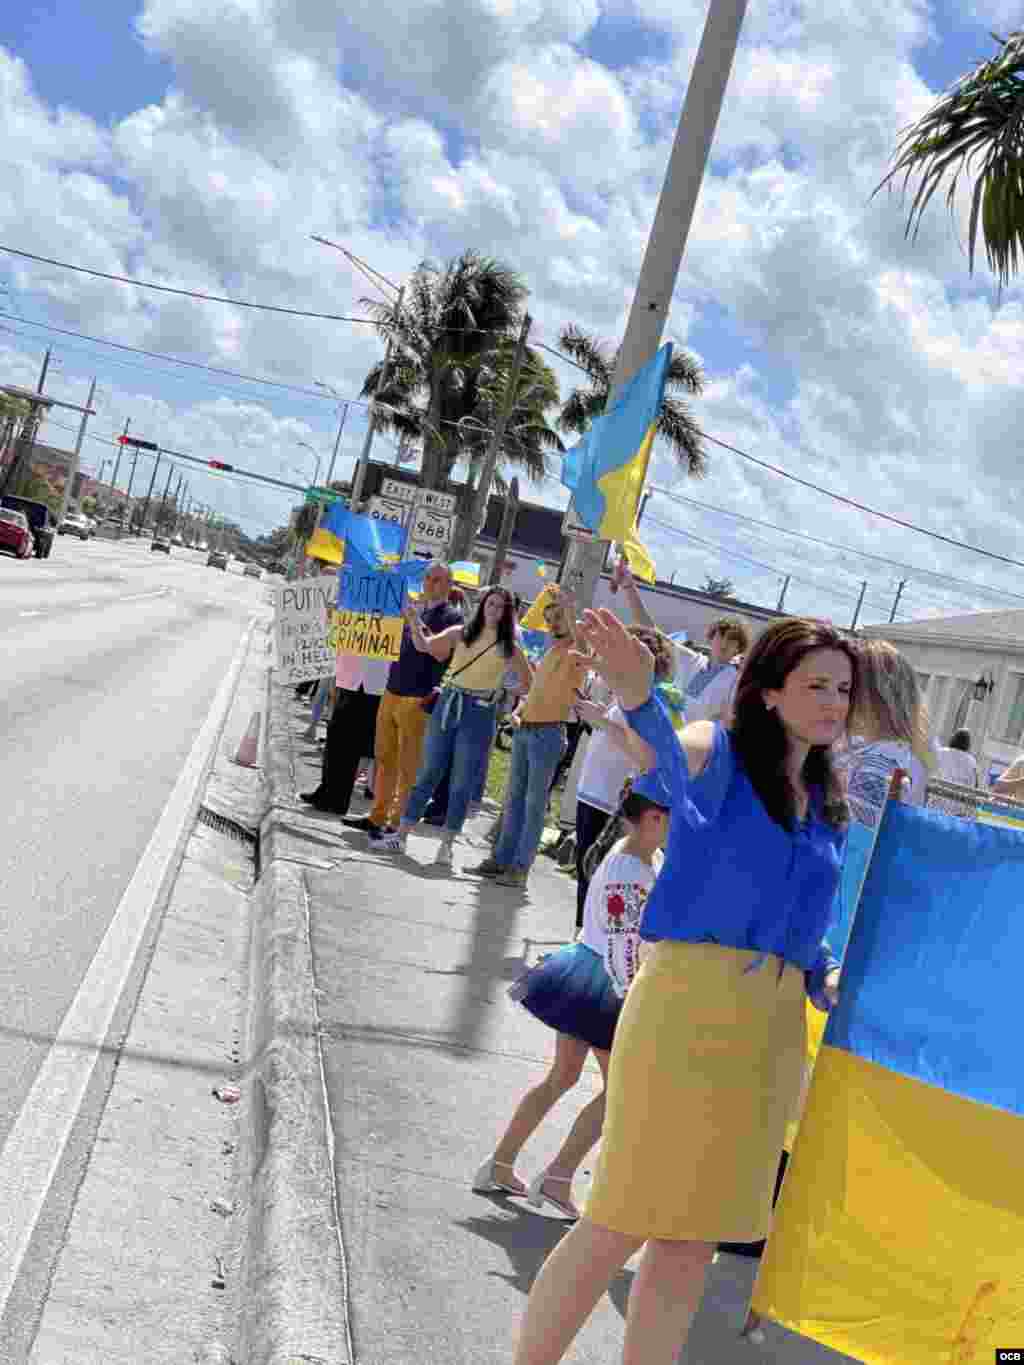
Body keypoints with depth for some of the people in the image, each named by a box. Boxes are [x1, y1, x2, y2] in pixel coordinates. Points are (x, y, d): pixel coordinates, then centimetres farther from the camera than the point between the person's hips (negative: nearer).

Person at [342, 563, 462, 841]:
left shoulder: (452, 617, -4)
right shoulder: (412, 611, 15)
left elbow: (442, 654, -18)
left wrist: (418, 624, -20)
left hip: (418, 700, -7)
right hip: (391, 692, 7)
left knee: (407, 766, -1)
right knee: (383, 758, 12)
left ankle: (396, 823, 4)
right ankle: (377, 816, 21)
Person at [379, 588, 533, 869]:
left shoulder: (509, 647, 2)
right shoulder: (461, 633, 5)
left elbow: (531, 683, 6)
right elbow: (424, 645, -4)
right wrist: (414, 622, -20)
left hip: (479, 714, -1)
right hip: (448, 705, 2)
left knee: (462, 784, 1)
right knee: (427, 774, 6)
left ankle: (446, 845, 10)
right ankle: (400, 835, 12)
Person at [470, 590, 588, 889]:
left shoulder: (576, 654, -5)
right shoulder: (549, 654, 20)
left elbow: (581, 643, -31)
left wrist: (569, 606, -27)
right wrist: (518, 710, 9)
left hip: (548, 733, -8)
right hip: (524, 730, 8)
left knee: (535, 803, -4)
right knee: (514, 798, 11)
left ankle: (520, 868, -1)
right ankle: (501, 859, 18)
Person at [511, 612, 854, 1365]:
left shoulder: (831, 809, 16)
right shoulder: (719, 750, -3)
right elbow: (671, 757, -28)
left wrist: (829, 977, 2)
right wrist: (640, 696, -50)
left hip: (775, 1029, 6)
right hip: (691, 1001, -6)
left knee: (696, 1239, 12)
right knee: (623, 1222, -2)